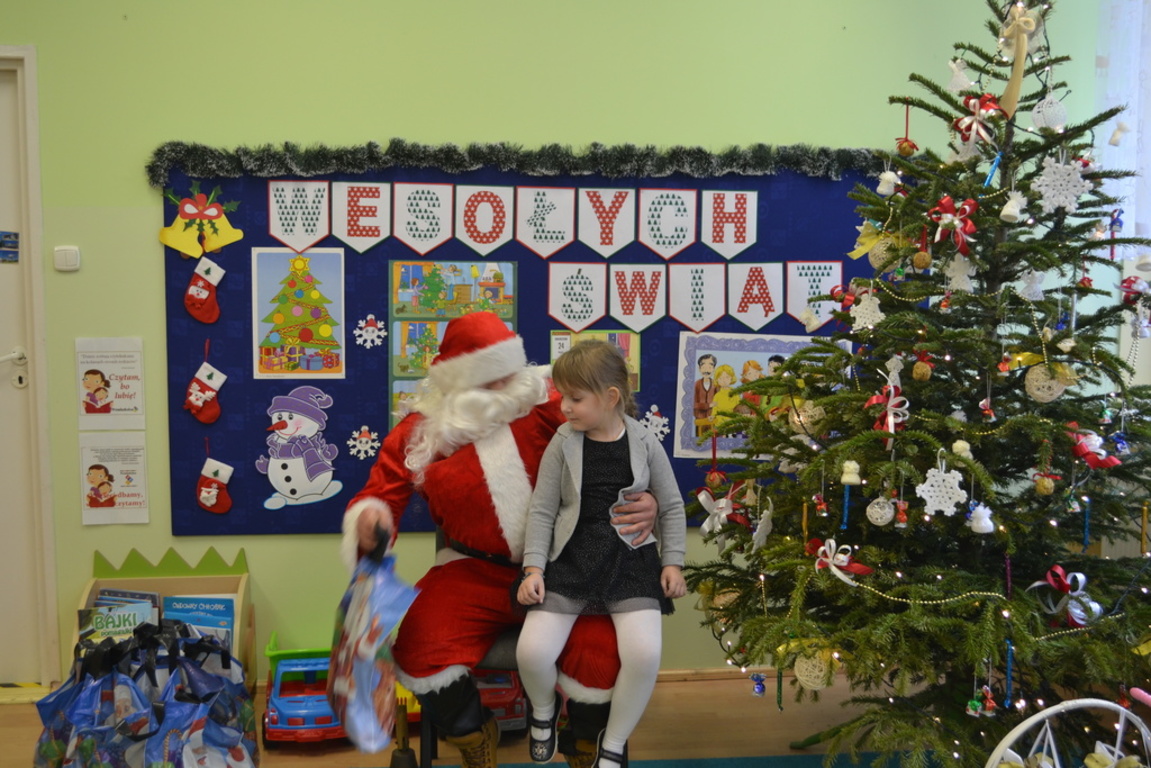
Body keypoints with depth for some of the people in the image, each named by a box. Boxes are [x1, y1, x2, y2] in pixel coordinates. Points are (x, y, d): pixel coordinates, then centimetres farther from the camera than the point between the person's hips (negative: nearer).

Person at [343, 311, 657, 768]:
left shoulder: (547, 404, -6)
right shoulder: (420, 432, -3)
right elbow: (380, 493, 1)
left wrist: (644, 501, -21)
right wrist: (369, 519, -24)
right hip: (473, 572, 1)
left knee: (604, 649, -24)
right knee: (420, 649, -21)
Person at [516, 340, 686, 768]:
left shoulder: (645, 444, 0)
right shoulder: (562, 444, -1)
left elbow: (671, 507, 10)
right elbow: (542, 511, 2)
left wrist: (673, 562, 4)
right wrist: (534, 568, -6)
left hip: (631, 557, 0)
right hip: (571, 556, 1)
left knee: (645, 653, -22)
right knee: (532, 651, -17)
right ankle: (544, 709, 21)